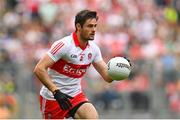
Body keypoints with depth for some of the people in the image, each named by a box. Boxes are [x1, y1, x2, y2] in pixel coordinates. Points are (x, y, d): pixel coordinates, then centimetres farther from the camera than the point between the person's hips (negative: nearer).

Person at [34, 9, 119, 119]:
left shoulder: (93, 48, 0)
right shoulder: (64, 45, -20)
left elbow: (107, 76, 4)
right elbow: (39, 69, -25)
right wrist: (56, 92, -31)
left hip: (76, 96, 5)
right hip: (53, 98, -5)